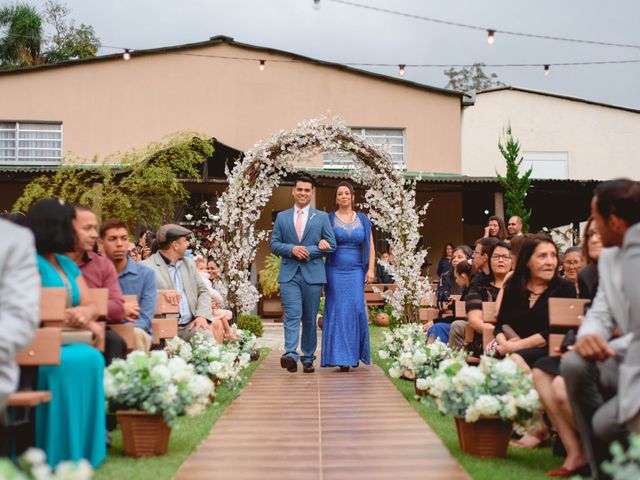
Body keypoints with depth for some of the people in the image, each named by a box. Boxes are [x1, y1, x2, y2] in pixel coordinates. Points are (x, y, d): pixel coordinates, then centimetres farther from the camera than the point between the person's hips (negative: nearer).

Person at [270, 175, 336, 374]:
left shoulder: (322, 217, 9)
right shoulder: (281, 217, 12)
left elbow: (331, 245, 4)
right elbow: (274, 244, 8)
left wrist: (309, 251, -9)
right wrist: (291, 249, -11)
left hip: (313, 274, 0)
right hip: (289, 274, 0)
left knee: (310, 318, 5)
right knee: (292, 315, -13)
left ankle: (308, 359, 13)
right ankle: (290, 355, -23)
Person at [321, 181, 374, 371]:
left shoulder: (362, 219, 10)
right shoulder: (328, 219, 4)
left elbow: (370, 247, 8)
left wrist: (371, 269, -1)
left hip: (356, 272, 2)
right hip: (335, 271, -1)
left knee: (356, 309, -5)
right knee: (337, 311, -5)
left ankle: (355, 353, 10)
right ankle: (341, 357, -3)